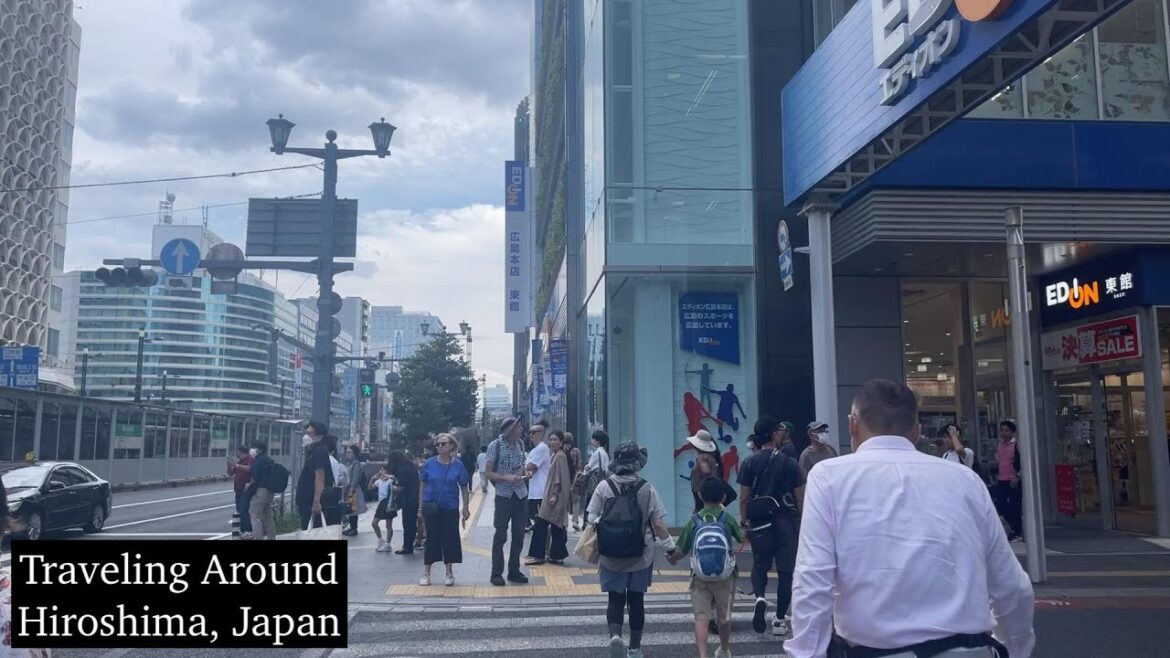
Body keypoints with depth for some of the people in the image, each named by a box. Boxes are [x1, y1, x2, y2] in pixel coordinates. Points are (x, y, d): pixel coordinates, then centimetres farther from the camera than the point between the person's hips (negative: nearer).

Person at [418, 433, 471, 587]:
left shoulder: (457, 465, -3)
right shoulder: (430, 463, -3)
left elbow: (464, 488, 2)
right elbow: (422, 485, 4)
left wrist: (466, 508, 1)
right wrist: (421, 506, 1)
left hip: (450, 508, 0)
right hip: (431, 507, 0)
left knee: (450, 539, 5)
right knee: (432, 538, 5)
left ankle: (449, 573, 20)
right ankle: (426, 573, 16)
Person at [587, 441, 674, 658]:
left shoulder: (604, 487, -8)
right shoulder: (647, 489, -8)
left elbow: (592, 521, -6)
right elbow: (658, 525, -5)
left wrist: (595, 551, 10)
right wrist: (670, 546, 10)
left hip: (611, 557, 0)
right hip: (641, 557, 0)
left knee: (616, 599, 10)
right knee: (636, 600, 13)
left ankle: (615, 634, -14)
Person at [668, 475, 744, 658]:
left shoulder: (694, 521, -1)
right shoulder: (728, 519, -2)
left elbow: (681, 551, 0)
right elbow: (741, 538, 15)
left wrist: (671, 559, 22)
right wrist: (744, 530, 38)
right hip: (724, 575, 1)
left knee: (701, 617, -2)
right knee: (724, 617, 18)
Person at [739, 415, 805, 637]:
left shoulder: (750, 463, -2)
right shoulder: (790, 463, -5)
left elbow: (743, 498, -1)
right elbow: (800, 498, -2)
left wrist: (745, 523, 9)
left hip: (759, 521, 1)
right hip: (786, 521, -1)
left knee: (760, 564, 16)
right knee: (786, 570, 9)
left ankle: (760, 597, -12)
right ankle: (780, 619, 14)